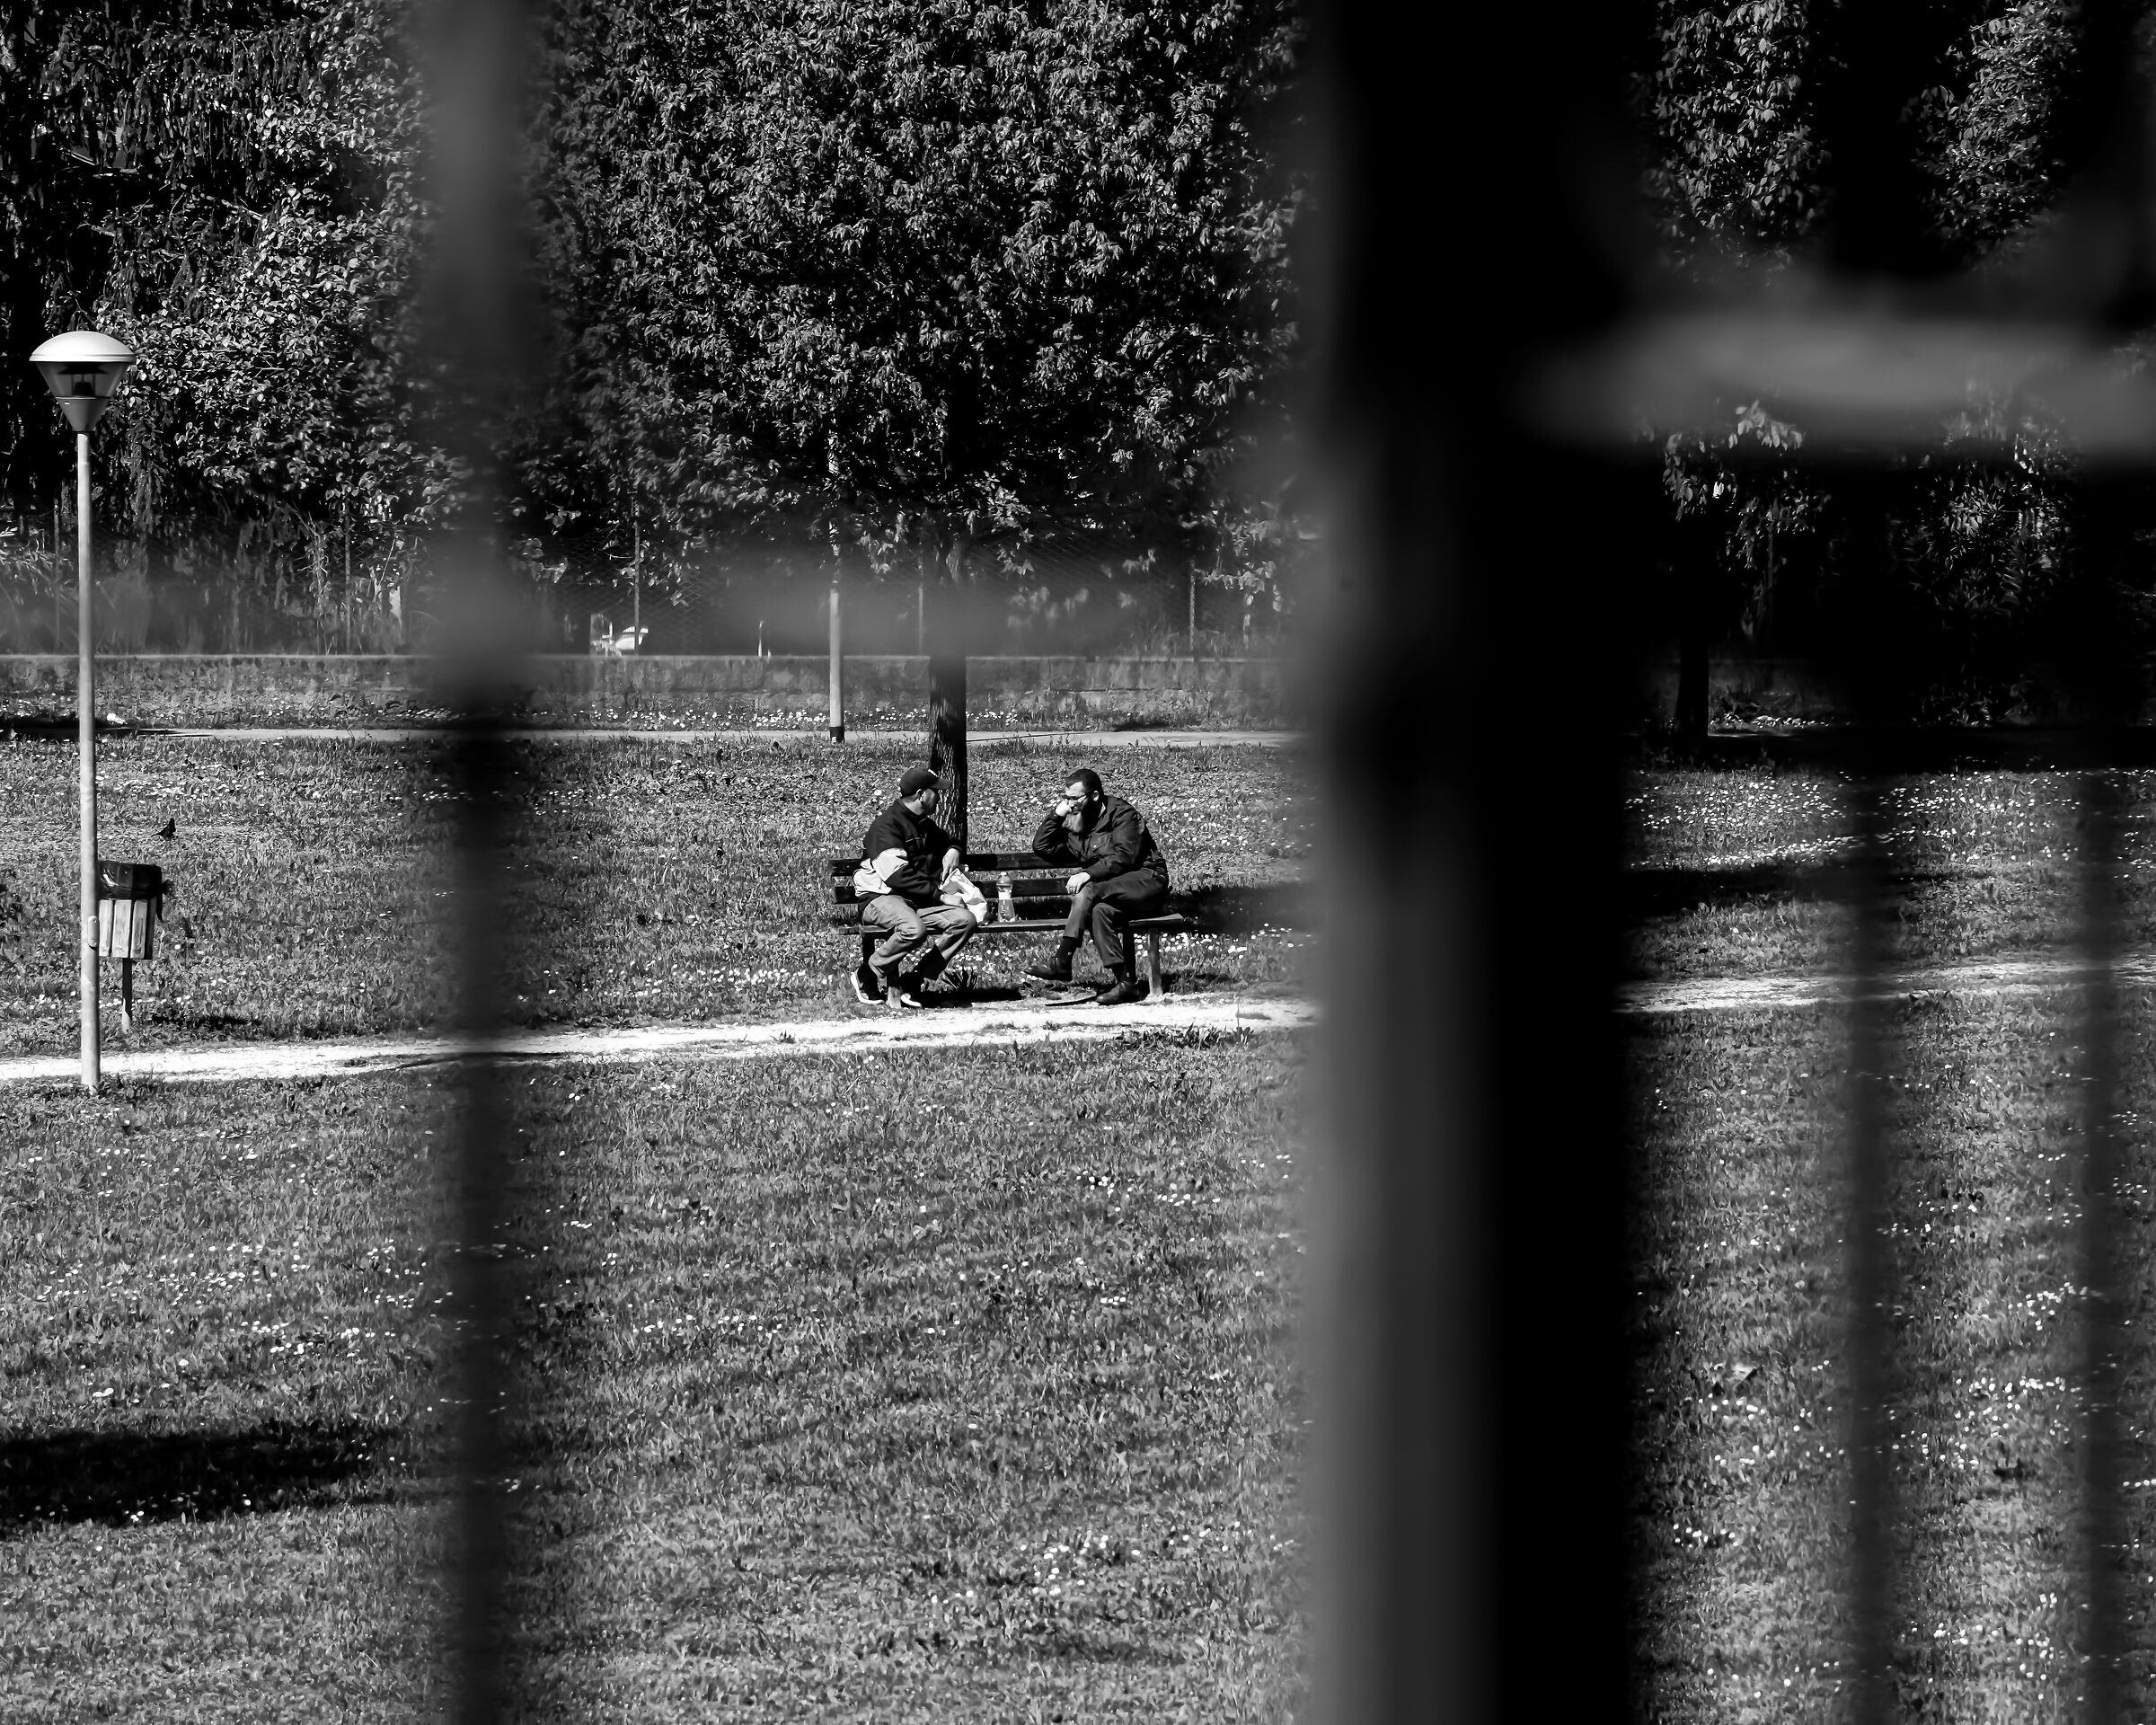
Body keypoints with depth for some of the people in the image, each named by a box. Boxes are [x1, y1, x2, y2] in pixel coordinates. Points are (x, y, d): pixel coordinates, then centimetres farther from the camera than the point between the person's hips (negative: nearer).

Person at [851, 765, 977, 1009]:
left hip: (920, 902, 8)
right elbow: (897, 876, -21)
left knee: (965, 920, -17)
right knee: (914, 929, -40)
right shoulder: (888, 824, -10)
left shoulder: (925, 825, 19)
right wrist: (939, 895, -19)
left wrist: (952, 850, 18)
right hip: (882, 899, -8)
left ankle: (913, 982, -16)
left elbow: (948, 839, 44)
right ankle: (868, 975, -15)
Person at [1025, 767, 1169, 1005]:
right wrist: (1056, 814, 0)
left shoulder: (1122, 814, -7)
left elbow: (1123, 858, -20)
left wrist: (1088, 874, -31)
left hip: (1146, 880, -6)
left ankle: (1061, 961, -36)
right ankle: (1123, 981, -37)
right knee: (1100, 910, -32)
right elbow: (1042, 847, 10)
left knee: (1089, 891, -32)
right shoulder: (1074, 823, 14)